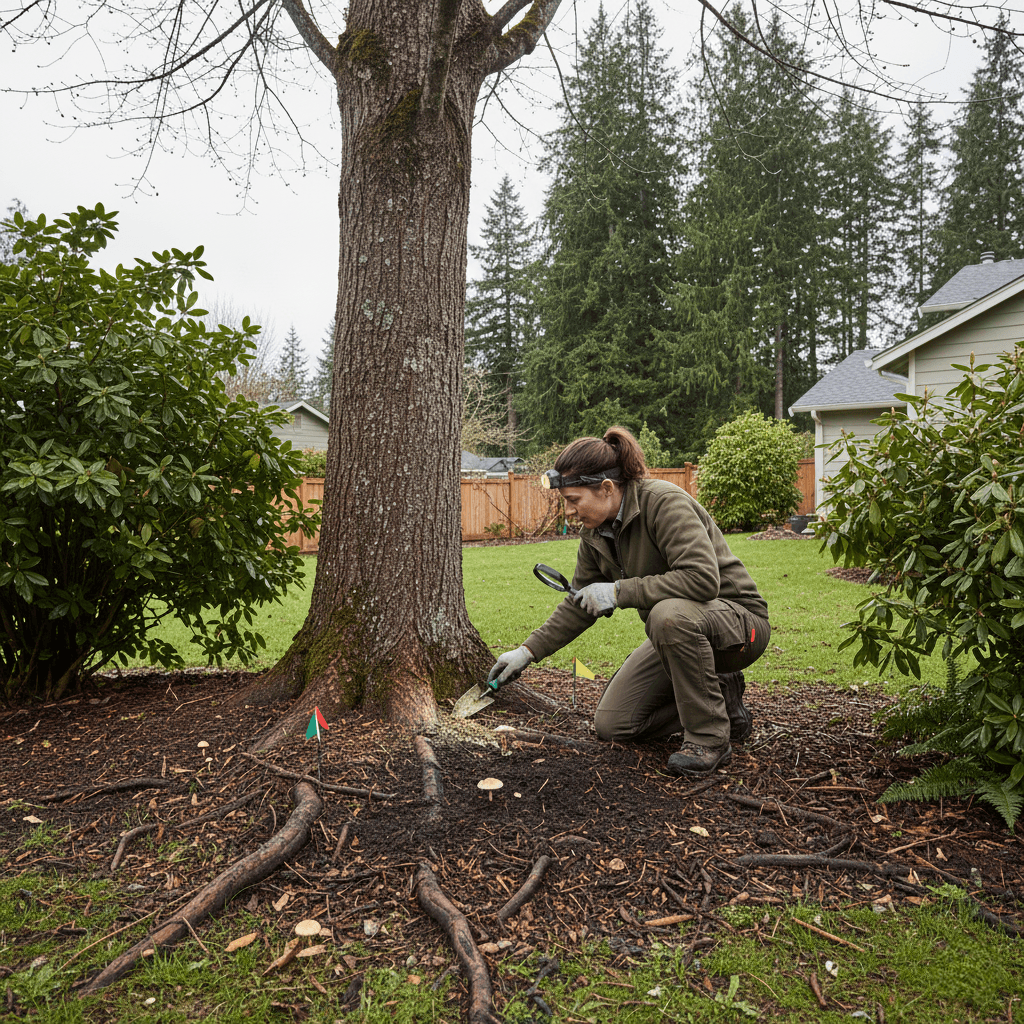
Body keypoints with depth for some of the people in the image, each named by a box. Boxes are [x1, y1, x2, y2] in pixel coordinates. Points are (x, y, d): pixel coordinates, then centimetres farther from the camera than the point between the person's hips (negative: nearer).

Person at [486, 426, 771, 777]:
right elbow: (579, 604, 12)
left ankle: (710, 738, -20)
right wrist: (527, 651, 8)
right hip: (677, 632, 8)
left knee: (670, 614, -41)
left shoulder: (665, 502, -24)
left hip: (737, 621, -7)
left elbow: (703, 579, -36)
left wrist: (618, 591, -30)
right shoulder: (595, 532, -1)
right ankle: (720, 699, 12)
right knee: (611, 725, -1)